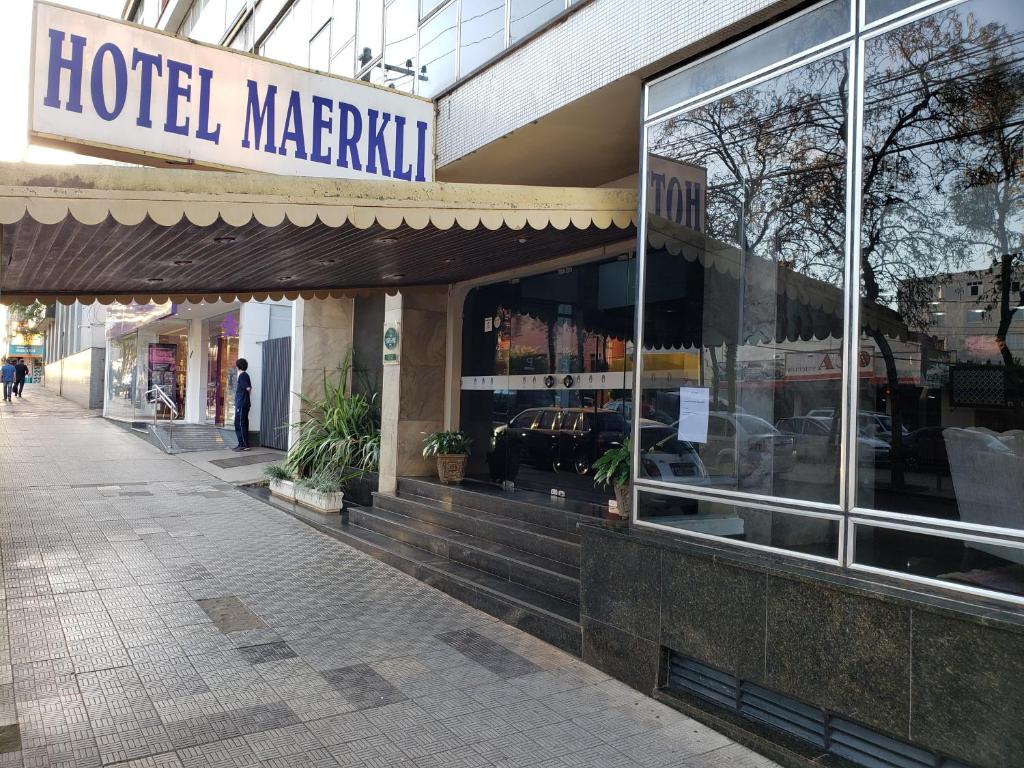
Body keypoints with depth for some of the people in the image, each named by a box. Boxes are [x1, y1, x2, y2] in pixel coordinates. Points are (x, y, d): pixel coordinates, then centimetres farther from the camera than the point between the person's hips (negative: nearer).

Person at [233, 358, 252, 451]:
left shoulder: (242, 375, -12)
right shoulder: (245, 375, 16)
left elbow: (248, 388, -16)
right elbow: (249, 388, 15)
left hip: (241, 404, -10)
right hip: (242, 404, 10)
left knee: (240, 425, -8)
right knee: (243, 425, 13)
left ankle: (244, 445, -9)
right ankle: (242, 444, 18)